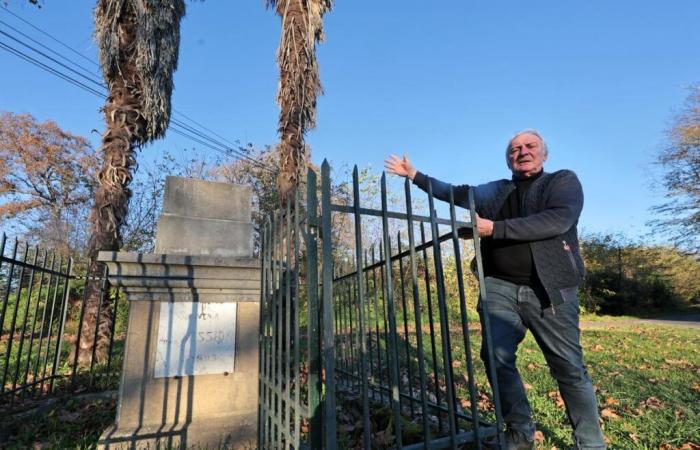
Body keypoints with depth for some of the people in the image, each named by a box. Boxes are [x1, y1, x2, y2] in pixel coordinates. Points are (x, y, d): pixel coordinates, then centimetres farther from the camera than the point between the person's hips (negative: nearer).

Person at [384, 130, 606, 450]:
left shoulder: (564, 181, 4)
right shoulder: (496, 191, 17)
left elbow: (557, 220, -14)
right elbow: (457, 193, 18)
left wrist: (494, 228, -16)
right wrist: (415, 175, 17)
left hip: (550, 291, -3)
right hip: (501, 287, 3)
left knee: (570, 368, 3)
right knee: (497, 357, -5)